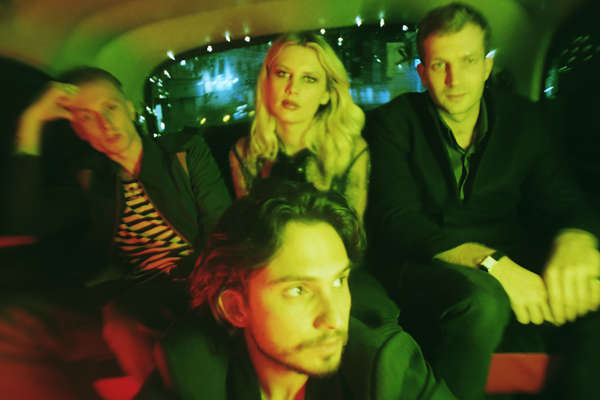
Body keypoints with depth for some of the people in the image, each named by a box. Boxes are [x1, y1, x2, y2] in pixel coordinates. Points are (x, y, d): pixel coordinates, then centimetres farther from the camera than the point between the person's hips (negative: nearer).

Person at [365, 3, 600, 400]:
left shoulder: (524, 119, 7)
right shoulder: (393, 123, -4)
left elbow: (564, 200, 2)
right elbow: (396, 222, -14)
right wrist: (490, 262, -27)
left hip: (509, 262, 4)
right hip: (424, 266, -3)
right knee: (482, 300, -34)